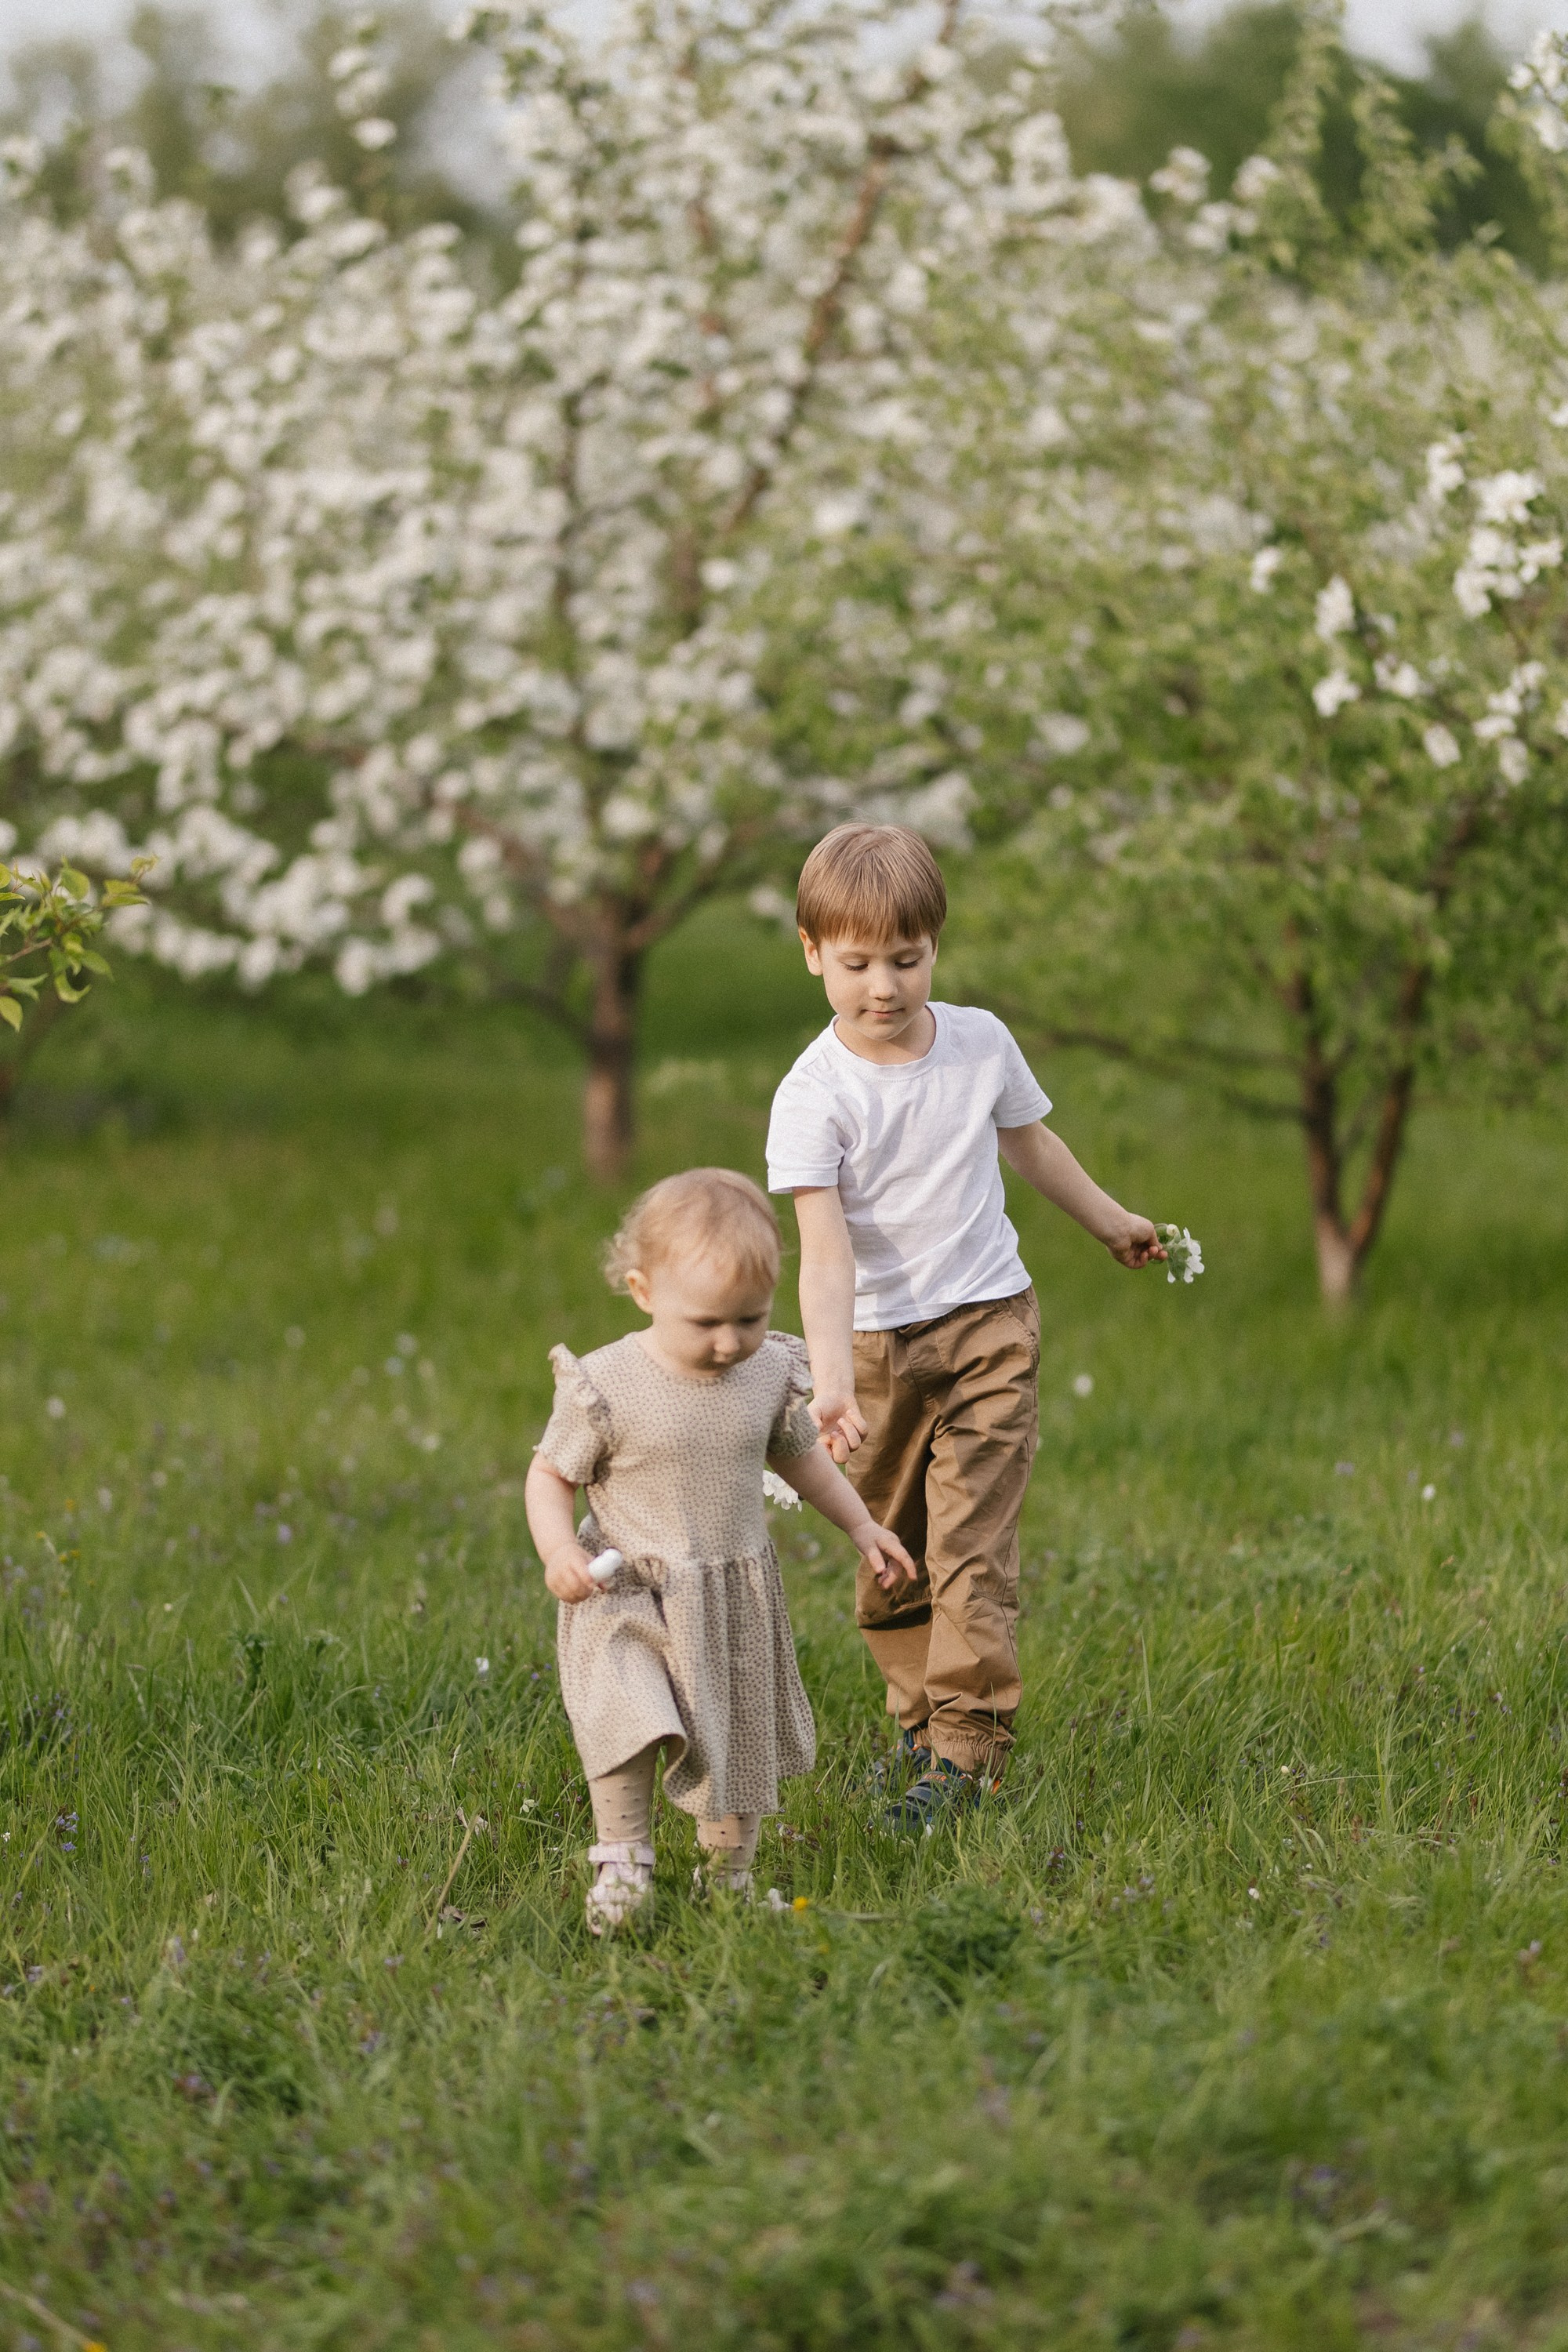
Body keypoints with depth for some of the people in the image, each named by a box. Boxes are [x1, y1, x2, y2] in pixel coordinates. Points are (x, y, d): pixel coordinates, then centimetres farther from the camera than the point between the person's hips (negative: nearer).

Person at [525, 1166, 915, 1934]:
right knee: (629, 1718, -25)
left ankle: (727, 1880, 33)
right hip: (630, 1602, -4)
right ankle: (622, 1862, -7)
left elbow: (800, 1454, 16)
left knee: (743, 1743, 13)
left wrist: (861, 1527, 16)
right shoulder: (606, 1388, -17)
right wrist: (559, 1552, -24)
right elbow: (549, 1476, -7)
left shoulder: (772, 1374, -3)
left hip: (736, 1604, 4)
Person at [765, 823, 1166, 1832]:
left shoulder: (982, 1043, -1)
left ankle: (969, 1746, -7)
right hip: (880, 1345, 0)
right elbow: (826, 1247, -21)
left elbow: (1027, 1138, 21)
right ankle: (921, 1721, 24)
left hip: (990, 1329, 1)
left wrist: (1107, 1217, 35)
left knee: (971, 1547, -8)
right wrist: (831, 1378, -33)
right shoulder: (814, 1096, -13)